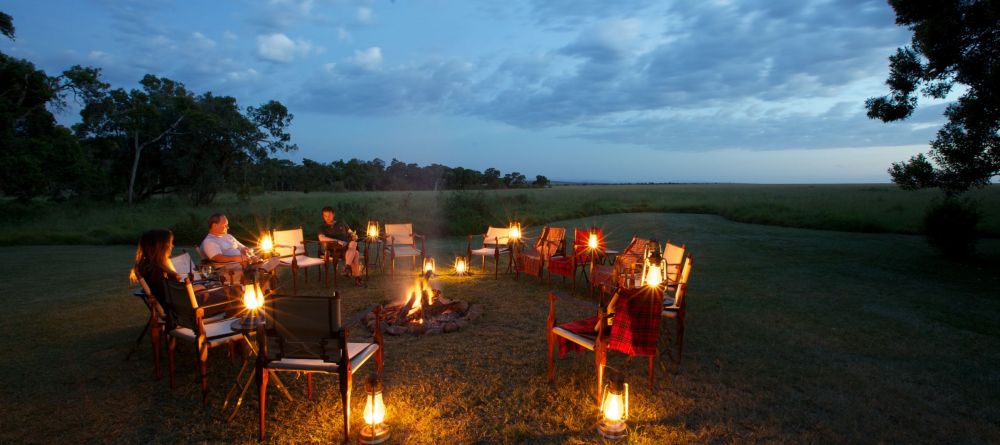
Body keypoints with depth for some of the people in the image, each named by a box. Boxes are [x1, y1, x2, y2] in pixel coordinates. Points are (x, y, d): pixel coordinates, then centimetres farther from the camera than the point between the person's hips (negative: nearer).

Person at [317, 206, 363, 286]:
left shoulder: (341, 224, 26)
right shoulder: (322, 227, 13)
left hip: (349, 247, 4)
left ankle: (347, 266, -45)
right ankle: (357, 277, -38)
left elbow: (351, 232, 27)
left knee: (353, 243, -36)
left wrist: (354, 236, 0)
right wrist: (337, 241, -19)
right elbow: (321, 238, -7)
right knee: (355, 254, -34)